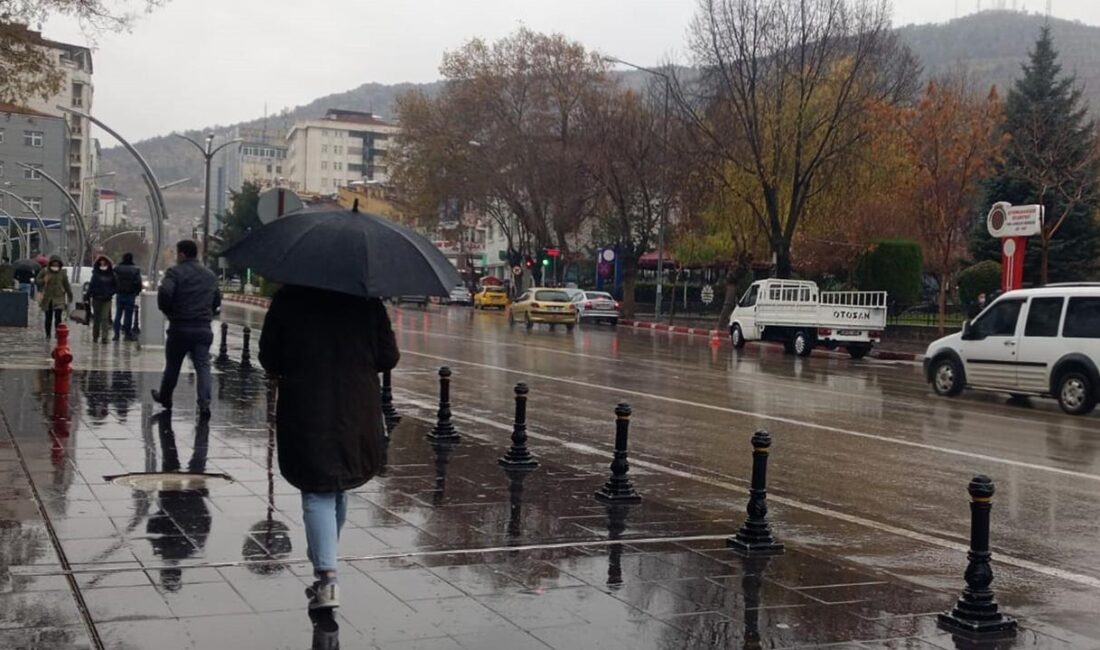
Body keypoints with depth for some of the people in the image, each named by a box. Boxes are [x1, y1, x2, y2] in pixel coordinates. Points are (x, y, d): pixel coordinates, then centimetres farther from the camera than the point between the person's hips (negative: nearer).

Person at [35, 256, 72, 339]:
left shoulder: (62, 274, 2)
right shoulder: (45, 272, 0)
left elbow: (67, 286, 9)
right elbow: (36, 281, 2)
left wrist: (70, 296, 12)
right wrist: (43, 281, -19)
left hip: (59, 299, -1)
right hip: (47, 299, 1)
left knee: (58, 317, -14)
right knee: (48, 318, 8)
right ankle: (48, 335, 21)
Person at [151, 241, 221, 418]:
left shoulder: (175, 272, -7)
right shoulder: (210, 275, 12)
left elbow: (164, 292, -22)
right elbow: (217, 301, 18)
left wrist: (167, 311, -6)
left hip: (179, 327, -3)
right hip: (204, 328, 3)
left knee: (172, 365, 14)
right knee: (203, 366, 0)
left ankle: (164, 397, 32)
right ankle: (204, 404, -14)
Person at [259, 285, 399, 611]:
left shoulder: (287, 299, -5)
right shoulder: (367, 303, -3)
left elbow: (268, 358, 0)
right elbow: (388, 358, -1)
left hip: (304, 412, -2)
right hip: (357, 413, 2)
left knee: (317, 492, 1)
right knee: (338, 489, 20)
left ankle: (327, 577, -13)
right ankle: (323, 563, 35)